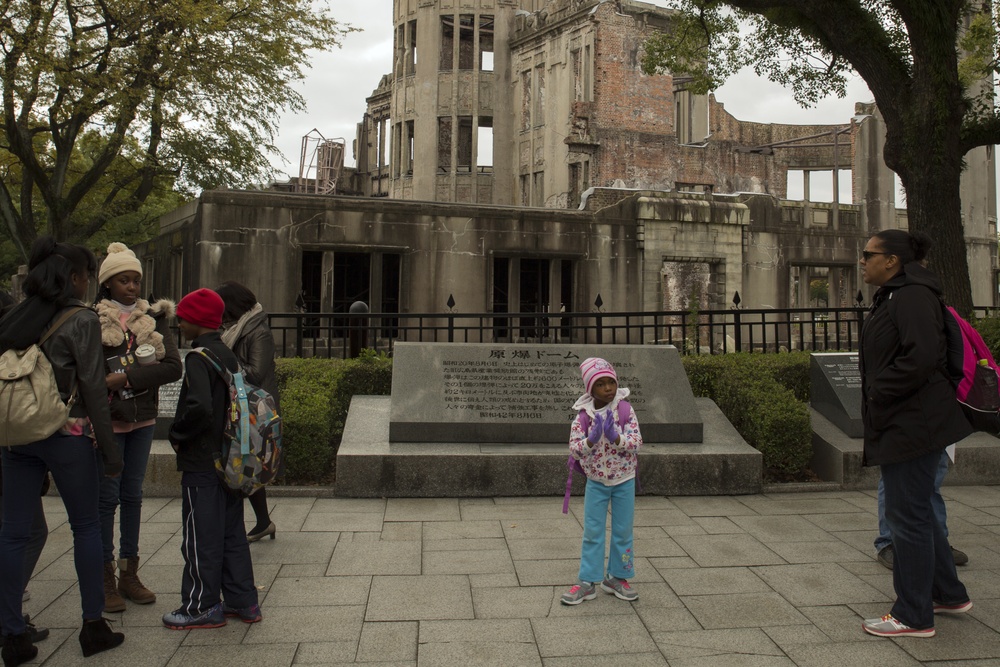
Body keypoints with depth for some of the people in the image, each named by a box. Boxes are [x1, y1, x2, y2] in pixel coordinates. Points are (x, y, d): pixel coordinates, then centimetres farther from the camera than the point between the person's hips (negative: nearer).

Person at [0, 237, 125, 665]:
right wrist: (110, 450, -6)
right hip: (65, 436, -5)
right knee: (86, 527, 8)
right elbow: (93, 390, -11)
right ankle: (93, 626, 16)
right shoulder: (82, 320, -9)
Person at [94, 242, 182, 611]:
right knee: (108, 496, 1)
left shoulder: (154, 319, 5)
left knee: (133, 495, 11)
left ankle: (129, 573, 21)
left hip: (143, 419, 4)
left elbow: (173, 367, -6)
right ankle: (106, 577, 13)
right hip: (108, 421, -4)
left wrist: (124, 378, -14)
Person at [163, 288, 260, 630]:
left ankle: (203, 607, 14)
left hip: (201, 463, -8)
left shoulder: (198, 358, -16)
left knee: (200, 536, 3)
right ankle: (242, 601, 22)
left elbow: (199, 407, -29)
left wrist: (177, 435, -12)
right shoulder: (229, 355, 9)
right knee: (232, 531, 15)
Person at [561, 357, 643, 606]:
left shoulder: (625, 410, -11)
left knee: (623, 532, 11)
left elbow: (636, 441, -17)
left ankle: (617, 578, 28)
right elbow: (574, 448, -14)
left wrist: (614, 436, -34)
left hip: (624, 480, 0)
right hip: (596, 482, 0)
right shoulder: (583, 415, -11)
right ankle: (587, 582, 16)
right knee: (592, 532, 6)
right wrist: (592, 438, -32)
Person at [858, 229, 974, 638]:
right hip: (899, 423, 11)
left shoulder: (912, 296, -16)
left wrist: (879, 391, -19)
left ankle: (914, 616, 11)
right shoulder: (891, 297, 16)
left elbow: (922, 356, -27)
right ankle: (949, 594, 35)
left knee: (907, 514, -1)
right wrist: (873, 383, 9)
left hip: (912, 424, -11)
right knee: (917, 511, 20)